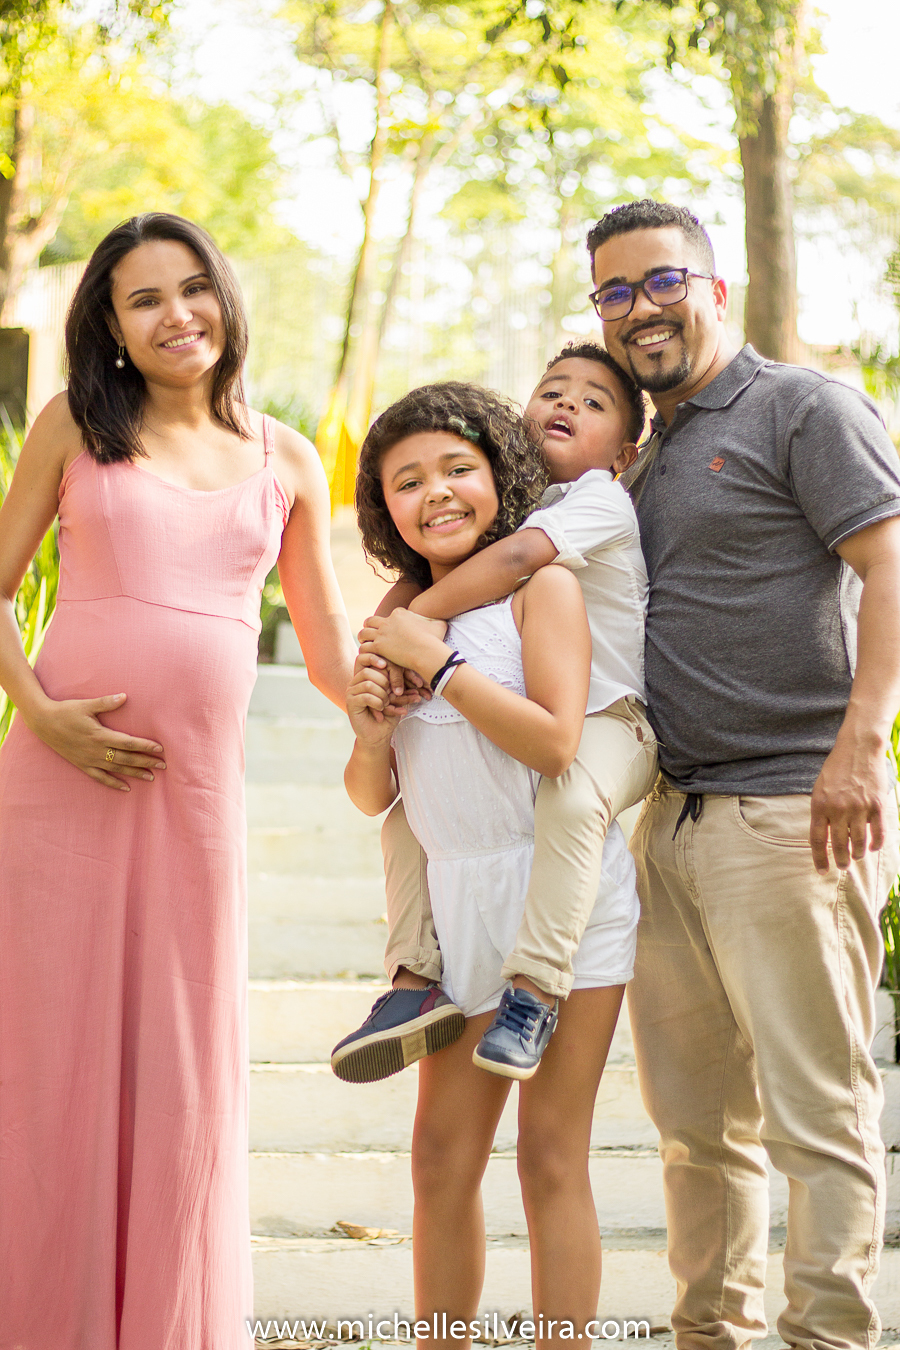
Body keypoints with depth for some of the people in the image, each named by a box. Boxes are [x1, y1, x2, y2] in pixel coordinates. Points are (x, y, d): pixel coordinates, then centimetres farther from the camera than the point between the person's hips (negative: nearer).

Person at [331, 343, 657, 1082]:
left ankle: (534, 991, -34)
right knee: (408, 815, -1)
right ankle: (418, 984, -1)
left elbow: (513, 559, -30)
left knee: (571, 800, -37)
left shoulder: (603, 502, -12)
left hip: (608, 724, -8)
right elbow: (425, 573, 9)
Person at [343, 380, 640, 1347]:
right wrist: (371, 729, -8)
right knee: (441, 1157, 6)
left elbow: (555, 740, -20)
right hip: (462, 904, 6)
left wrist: (436, 661, -16)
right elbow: (373, 796, 13)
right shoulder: (400, 620, 11)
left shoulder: (541, 585, -7)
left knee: (550, 1155, -4)